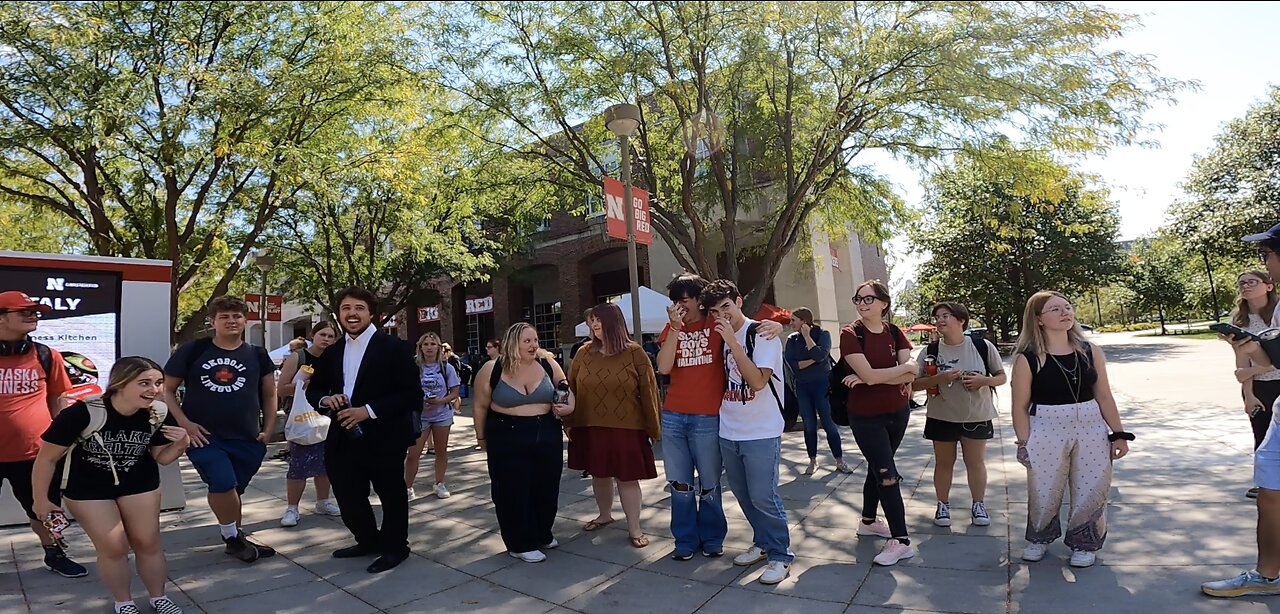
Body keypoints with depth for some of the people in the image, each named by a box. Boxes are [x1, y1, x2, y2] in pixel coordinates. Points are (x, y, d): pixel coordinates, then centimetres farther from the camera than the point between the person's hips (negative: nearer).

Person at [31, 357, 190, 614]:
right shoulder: (82, 413, -31)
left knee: (148, 543, 8)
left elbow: (161, 458, -5)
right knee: (113, 547, -1)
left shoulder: (160, 415, -19)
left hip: (139, 484, 3)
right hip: (87, 488, -3)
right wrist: (41, 499, -7)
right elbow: (47, 457, -16)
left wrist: (181, 444, -26)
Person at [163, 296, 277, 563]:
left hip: (247, 440, 2)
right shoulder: (192, 350, -1)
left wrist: (268, 429, 5)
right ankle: (233, 538, 8)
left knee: (233, 491, 13)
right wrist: (185, 423, -8)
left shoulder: (257, 355, 5)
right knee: (223, 485, -17)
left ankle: (238, 538, 34)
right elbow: (167, 389, 3)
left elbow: (269, 394, 13)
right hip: (204, 437, -2)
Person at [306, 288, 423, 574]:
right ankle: (368, 540, 38)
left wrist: (368, 411, -22)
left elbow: (412, 394, -15)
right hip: (345, 439, 6)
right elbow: (314, 389, 18)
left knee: (391, 496, 9)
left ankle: (395, 547, 31)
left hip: (384, 439, -6)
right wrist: (326, 399, -6)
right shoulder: (332, 352, 11)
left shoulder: (394, 348, -10)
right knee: (348, 496, 14)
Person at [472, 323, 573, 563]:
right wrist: (482, 437, 5)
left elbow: (566, 390, 10)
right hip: (508, 437, -3)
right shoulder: (492, 370, -8)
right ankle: (521, 544, 18)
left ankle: (542, 535, 32)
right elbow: (481, 406, 1)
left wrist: (569, 406, -9)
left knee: (546, 488, 12)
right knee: (513, 491, 3)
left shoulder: (548, 364, -2)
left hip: (547, 435, 3)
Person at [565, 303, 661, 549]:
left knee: (627, 477, 3)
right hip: (590, 428, 4)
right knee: (599, 474, 17)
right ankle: (605, 515, 40)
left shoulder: (635, 353, -6)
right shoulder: (585, 353, 2)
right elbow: (570, 388, 7)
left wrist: (653, 427, -4)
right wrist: (569, 421, 5)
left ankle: (634, 528, 17)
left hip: (626, 428, -3)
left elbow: (648, 391, -4)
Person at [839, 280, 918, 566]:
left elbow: (909, 377, -11)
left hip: (898, 413, 5)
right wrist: (905, 367, -13)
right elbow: (869, 374, -24)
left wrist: (873, 377, -21)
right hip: (865, 416, -5)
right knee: (887, 474, -7)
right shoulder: (850, 334, -14)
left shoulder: (895, 333, -1)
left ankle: (868, 521, 34)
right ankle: (901, 540, 1)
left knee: (878, 468, 18)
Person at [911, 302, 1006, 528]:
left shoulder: (983, 346, -7)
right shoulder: (930, 351, -6)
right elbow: (915, 383, -7)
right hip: (942, 417, 0)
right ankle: (943, 505, 26)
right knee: (944, 463, 11)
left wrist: (983, 380, -19)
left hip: (977, 416, 0)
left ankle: (978, 505, 31)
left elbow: (1002, 377, 1)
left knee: (976, 462, 12)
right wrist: (940, 378, -22)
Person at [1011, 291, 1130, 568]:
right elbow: (1021, 407, -6)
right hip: (1046, 432, -3)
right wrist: (1024, 444, -9)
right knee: (1044, 492, 8)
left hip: (1091, 429, 3)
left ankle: (1084, 543, 31)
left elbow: (1104, 397, 8)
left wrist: (1119, 434, 6)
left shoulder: (1090, 351, 3)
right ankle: (1039, 539, 34)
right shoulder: (1027, 359, -9)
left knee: (1093, 490, 7)